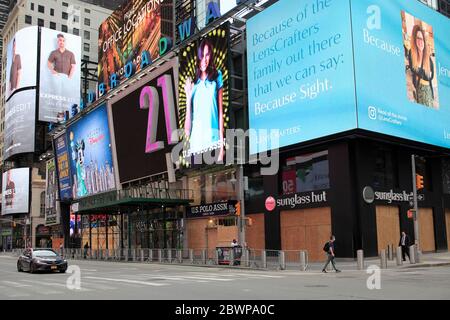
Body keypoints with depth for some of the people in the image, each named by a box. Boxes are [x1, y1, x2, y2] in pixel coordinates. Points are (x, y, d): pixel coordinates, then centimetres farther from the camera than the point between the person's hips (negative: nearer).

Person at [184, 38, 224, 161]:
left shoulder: (217, 77, 5)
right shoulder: (192, 83, 9)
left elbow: (220, 110, 4)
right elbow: (189, 117, 10)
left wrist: (222, 142, -1)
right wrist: (188, 97, -4)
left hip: (213, 137, -2)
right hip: (195, 139, 2)